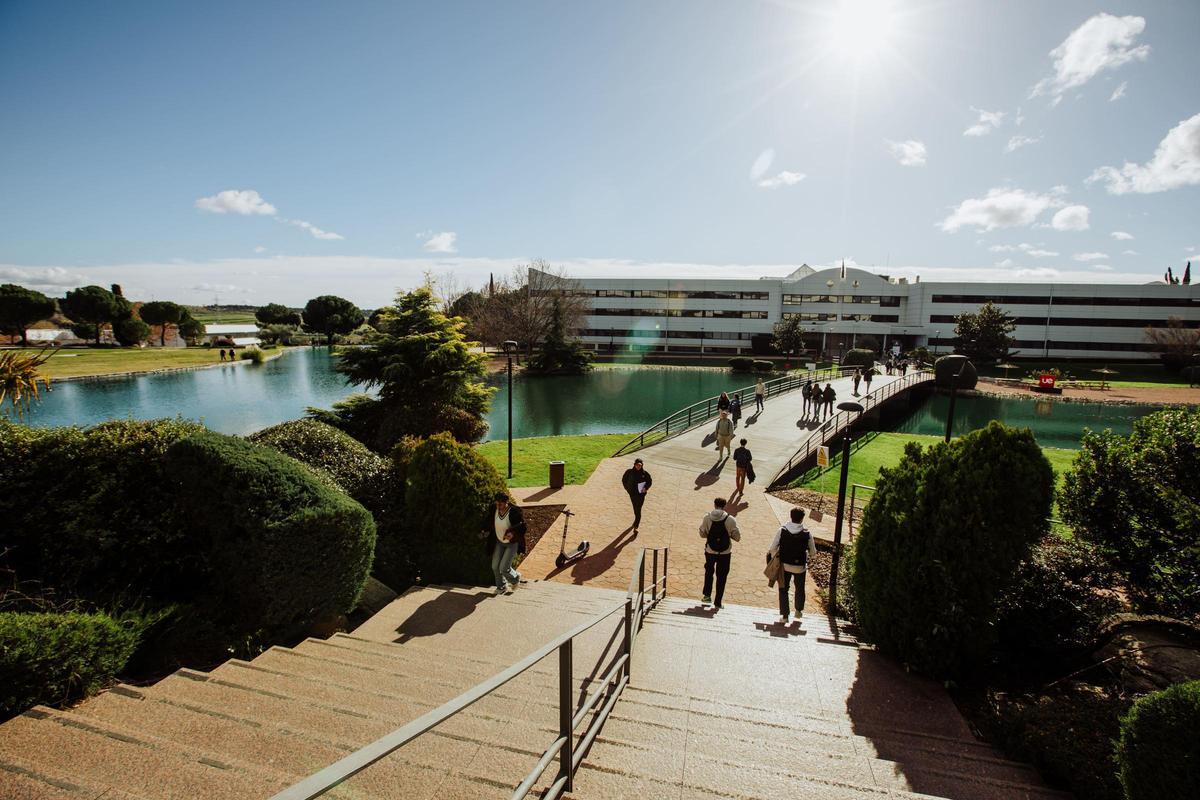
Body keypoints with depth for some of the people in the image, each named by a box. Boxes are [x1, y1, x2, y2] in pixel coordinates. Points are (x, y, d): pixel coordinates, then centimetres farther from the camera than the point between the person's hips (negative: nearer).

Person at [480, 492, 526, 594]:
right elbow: (487, 521, 9)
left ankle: (515, 579, 25)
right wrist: (485, 530, -9)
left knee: (504, 568, -8)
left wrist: (513, 533, -36)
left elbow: (522, 526, -18)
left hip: (512, 543, -5)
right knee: (495, 566, 7)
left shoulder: (514, 512, -25)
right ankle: (502, 587, 31)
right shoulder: (493, 510, -11)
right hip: (499, 542, 5)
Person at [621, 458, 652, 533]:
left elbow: (650, 481, 4)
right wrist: (627, 488, -2)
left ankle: (635, 527, -2)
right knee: (635, 508, 21)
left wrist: (646, 488, -11)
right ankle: (637, 520, 48)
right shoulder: (629, 472, -11)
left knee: (638, 510, -6)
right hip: (632, 494, 2)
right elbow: (624, 480, 5)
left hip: (641, 494, -2)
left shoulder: (645, 473, -12)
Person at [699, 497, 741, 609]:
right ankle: (717, 602, 14)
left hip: (710, 551, 1)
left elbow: (702, 534, -3)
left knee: (709, 571, 25)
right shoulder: (730, 520, -10)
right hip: (725, 552, -1)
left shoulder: (707, 517, -7)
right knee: (721, 576, 11)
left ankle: (707, 595, 23)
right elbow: (737, 537, -7)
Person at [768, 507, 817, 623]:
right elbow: (813, 553, -5)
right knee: (800, 589, 24)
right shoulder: (807, 534, -14)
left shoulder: (781, 531, -14)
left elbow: (773, 549, -11)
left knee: (783, 589, 13)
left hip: (784, 565, 0)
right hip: (800, 566, 0)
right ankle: (799, 610, 41)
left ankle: (784, 615, 13)